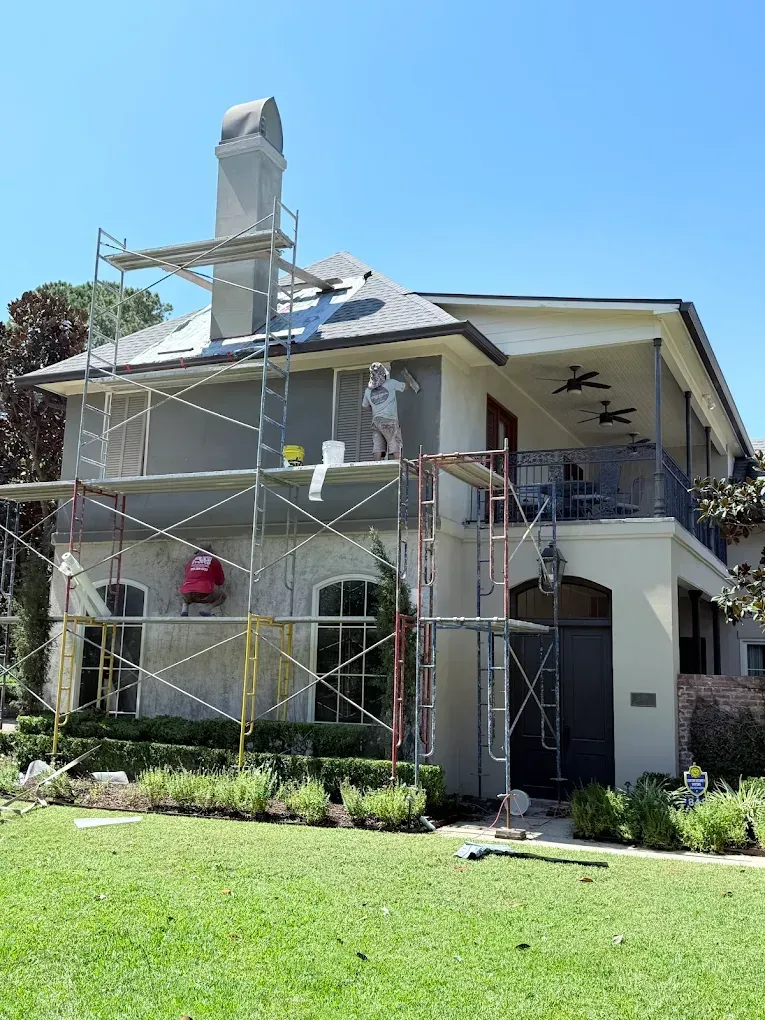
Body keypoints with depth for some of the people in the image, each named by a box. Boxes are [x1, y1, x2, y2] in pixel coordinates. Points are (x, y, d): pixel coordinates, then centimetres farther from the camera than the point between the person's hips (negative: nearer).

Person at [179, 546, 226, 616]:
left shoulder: (191, 559, 23)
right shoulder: (214, 560, 16)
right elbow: (220, 581, 25)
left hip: (187, 594, 4)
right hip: (204, 594, -4)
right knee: (222, 596, 25)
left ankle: (185, 607, 10)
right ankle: (207, 608, -2)